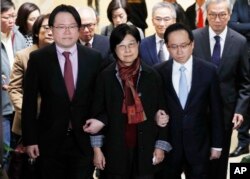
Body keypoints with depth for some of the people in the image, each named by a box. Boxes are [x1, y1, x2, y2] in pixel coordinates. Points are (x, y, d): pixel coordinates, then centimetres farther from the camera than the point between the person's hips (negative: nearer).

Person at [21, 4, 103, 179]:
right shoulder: (38, 58, -3)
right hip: (50, 141, -1)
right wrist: (30, 139, -5)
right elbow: (29, 101, -2)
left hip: (84, 140, 1)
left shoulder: (94, 57, 1)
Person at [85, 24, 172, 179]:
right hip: (114, 149, 0)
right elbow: (98, 113, 2)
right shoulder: (105, 76, 0)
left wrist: (161, 146, 1)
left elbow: (160, 112, 4)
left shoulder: (152, 76, 2)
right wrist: (97, 148, -1)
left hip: (145, 149, 1)